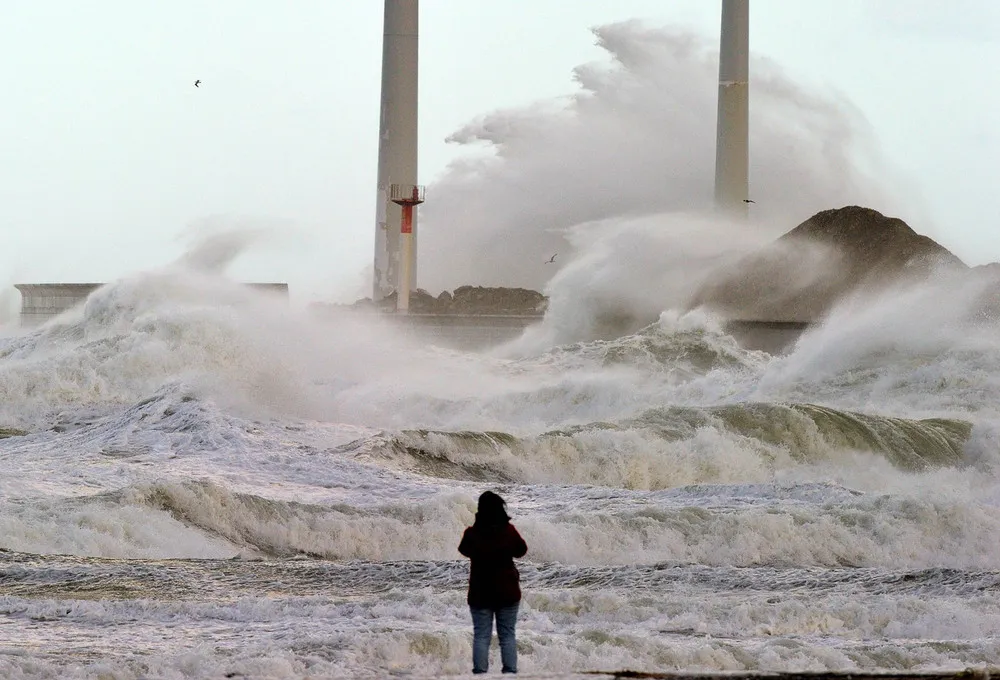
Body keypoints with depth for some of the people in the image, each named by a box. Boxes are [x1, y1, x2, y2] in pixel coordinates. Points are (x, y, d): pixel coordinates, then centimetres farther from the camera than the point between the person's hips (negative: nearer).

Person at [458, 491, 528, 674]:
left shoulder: (472, 534, -13)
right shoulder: (508, 531, -11)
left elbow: (464, 549, 8)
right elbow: (521, 550, 6)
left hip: (480, 593, -1)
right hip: (507, 592, 1)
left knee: (481, 635, 3)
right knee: (507, 635, 8)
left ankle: (480, 672, -4)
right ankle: (510, 671, 2)